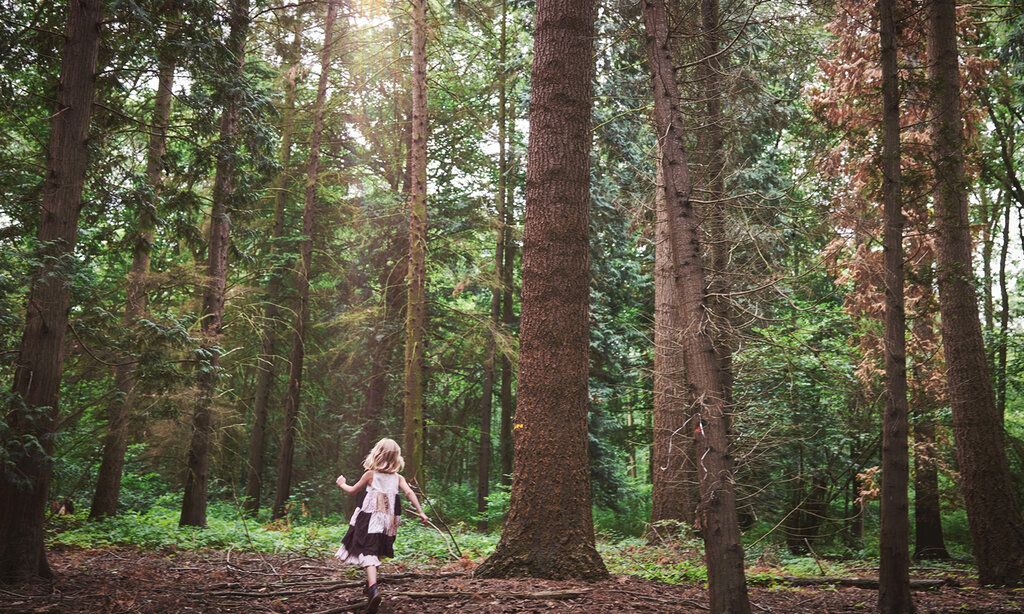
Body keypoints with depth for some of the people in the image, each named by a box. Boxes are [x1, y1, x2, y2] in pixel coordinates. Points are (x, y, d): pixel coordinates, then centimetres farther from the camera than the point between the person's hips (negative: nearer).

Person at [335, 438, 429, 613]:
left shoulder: (370, 474, 0)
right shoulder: (398, 478, 6)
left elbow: (353, 491, 12)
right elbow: (409, 493, -8)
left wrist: (342, 484, 31)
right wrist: (420, 513, -8)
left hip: (369, 520, -4)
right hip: (388, 522, 4)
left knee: (368, 552, -12)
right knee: (377, 551, 22)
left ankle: (373, 588, -32)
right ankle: (371, 584, 33)